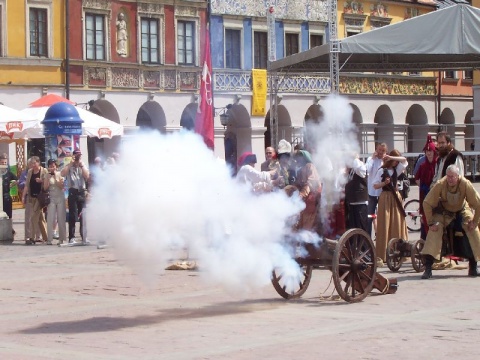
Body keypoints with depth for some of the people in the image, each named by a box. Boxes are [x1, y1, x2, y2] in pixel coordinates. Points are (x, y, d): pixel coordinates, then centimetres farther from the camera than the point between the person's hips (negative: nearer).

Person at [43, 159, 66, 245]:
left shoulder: (60, 174, 4)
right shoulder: (47, 176, 6)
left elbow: (61, 186, -6)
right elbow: (45, 188, -1)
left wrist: (55, 176, -10)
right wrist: (48, 177, -8)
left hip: (60, 197, 0)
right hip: (51, 198, 0)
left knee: (61, 218, 0)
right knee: (50, 219, -7)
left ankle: (61, 239, 5)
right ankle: (49, 239, -7)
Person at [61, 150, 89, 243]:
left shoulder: (83, 167, 14)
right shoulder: (69, 167, 7)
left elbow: (87, 176, -2)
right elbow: (62, 173, -12)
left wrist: (81, 165, -4)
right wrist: (71, 164, -8)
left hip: (82, 192, 2)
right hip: (73, 192, -2)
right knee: (72, 215, -3)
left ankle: (84, 236, 10)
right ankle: (71, 237, -3)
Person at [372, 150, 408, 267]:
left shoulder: (396, 169, 12)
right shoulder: (382, 171, -2)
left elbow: (404, 160, 0)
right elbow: (375, 186, -4)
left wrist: (391, 157, -10)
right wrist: (384, 183, -20)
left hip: (395, 198, 6)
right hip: (385, 198, -6)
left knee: (397, 226, 4)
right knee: (384, 227, -8)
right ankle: (380, 256, -9)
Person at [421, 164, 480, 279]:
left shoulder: (466, 184, -31)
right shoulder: (440, 184, -32)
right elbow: (427, 203, -24)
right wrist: (430, 223, -22)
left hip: (462, 209, 1)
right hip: (444, 210, -1)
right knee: (434, 231, -21)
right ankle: (428, 269, -20)